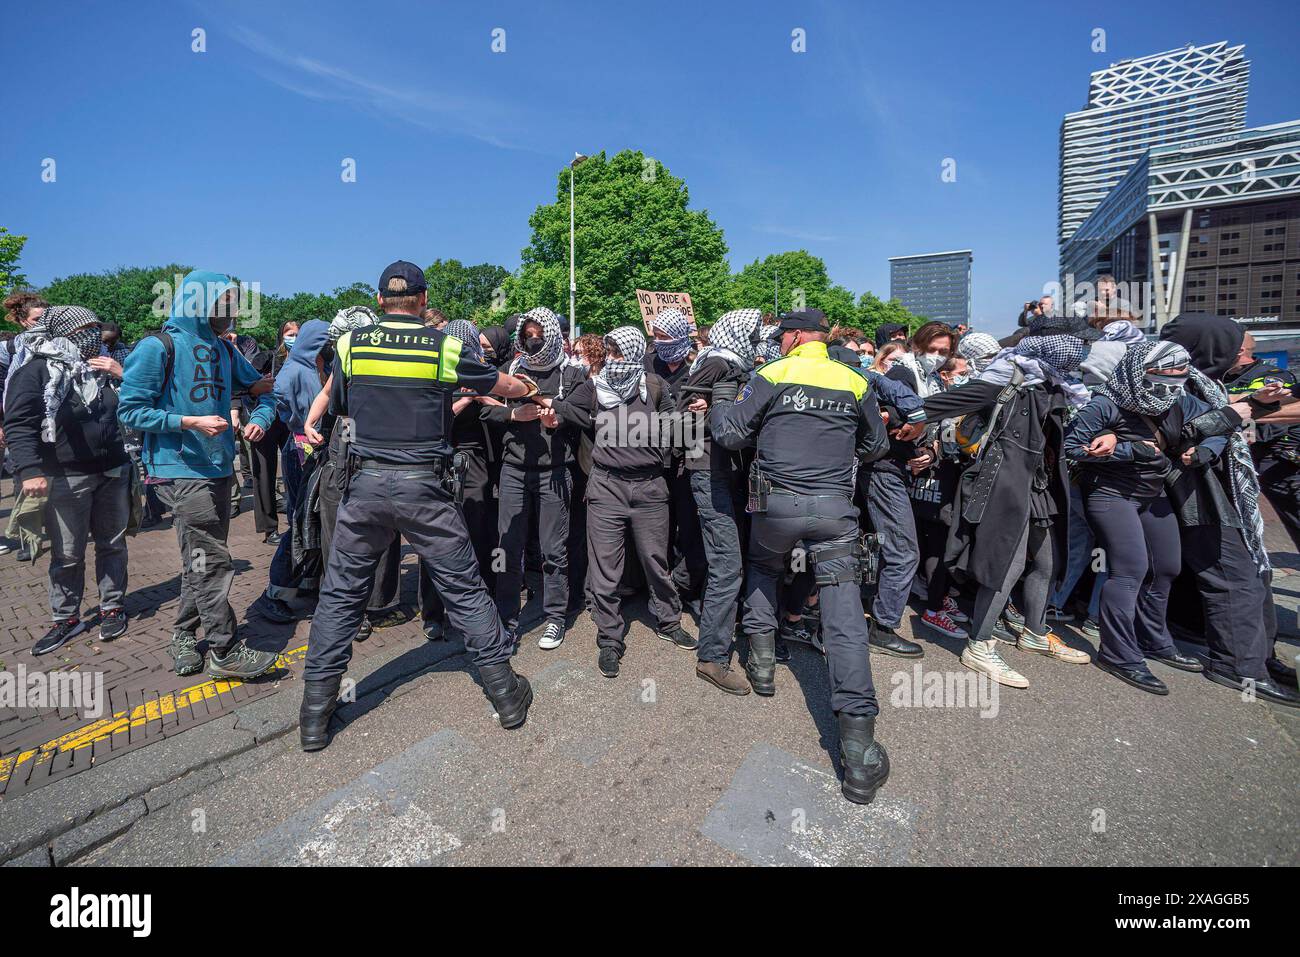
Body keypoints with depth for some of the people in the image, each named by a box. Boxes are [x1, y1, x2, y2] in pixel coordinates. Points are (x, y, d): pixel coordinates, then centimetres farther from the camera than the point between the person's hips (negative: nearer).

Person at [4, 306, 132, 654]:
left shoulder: (104, 366, 12)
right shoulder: (38, 369, -4)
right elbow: (19, 423, -9)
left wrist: (122, 377, -2)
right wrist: (30, 470, -21)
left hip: (113, 473, 4)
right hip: (66, 479, -4)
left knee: (112, 545, 11)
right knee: (67, 555, 5)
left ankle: (112, 608, 23)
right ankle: (66, 618, 19)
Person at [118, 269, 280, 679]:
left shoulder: (223, 349, 10)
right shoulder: (158, 348, -10)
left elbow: (262, 389, 18)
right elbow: (130, 411, -11)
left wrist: (259, 419, -1)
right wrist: (192, 422, -19)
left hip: (219, 468, 8)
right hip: (182, 471, -7)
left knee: (201, 560, 16)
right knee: (212, 561, -6)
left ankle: (184, 637, 31)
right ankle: (226, 652, 4)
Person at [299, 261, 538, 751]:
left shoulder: (350, 344, 4)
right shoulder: (446, 347, -1)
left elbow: (338, 406, 17)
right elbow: (501, 384, 14)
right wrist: (526, 389, 36)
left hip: (366, 482, 2)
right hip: (425, 485, -1)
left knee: (341, 592, 15)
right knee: (464, 588, 8)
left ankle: (315, 713, 23)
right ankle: (506, 693, 19)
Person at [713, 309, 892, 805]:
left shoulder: (772, 375, 0)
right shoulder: (856, 382, 10)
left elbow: (730, 434, -1)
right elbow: (876, 446, 21)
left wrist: (721, 396, 17)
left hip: (777, 502, -1)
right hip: (835, 506, 1)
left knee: (761, 571, 29)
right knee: (845, 616, -3)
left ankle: (762, 661, 30)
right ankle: (858, 742, -6)